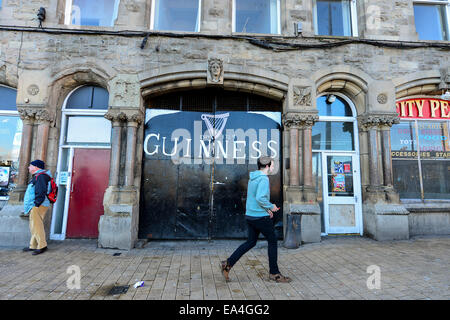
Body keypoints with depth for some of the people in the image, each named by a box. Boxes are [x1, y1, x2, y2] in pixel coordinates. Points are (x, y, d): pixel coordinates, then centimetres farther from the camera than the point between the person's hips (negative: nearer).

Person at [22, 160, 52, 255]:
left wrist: (36, 204, -21)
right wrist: (28, 206, 22)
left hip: (38, 206, -11)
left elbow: (41, 192, -22)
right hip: (34, 206, 11)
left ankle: (42, 246, -2)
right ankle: (33, 246, 26)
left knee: (37, 225, -8)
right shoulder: (36, 176, 20)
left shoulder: (40, 176, -13)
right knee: (33, 226, 16)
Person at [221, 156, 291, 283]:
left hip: (250, 215, 9)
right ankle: (274, 273, 21)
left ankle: (228, 264, 15)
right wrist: (271, 207, -11)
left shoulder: (252, 178, 12)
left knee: (250, 242, 17)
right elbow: (260, 198, -27)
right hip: (261, 217, -9)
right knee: (272, 242, 9)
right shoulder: (263, 179, -17)